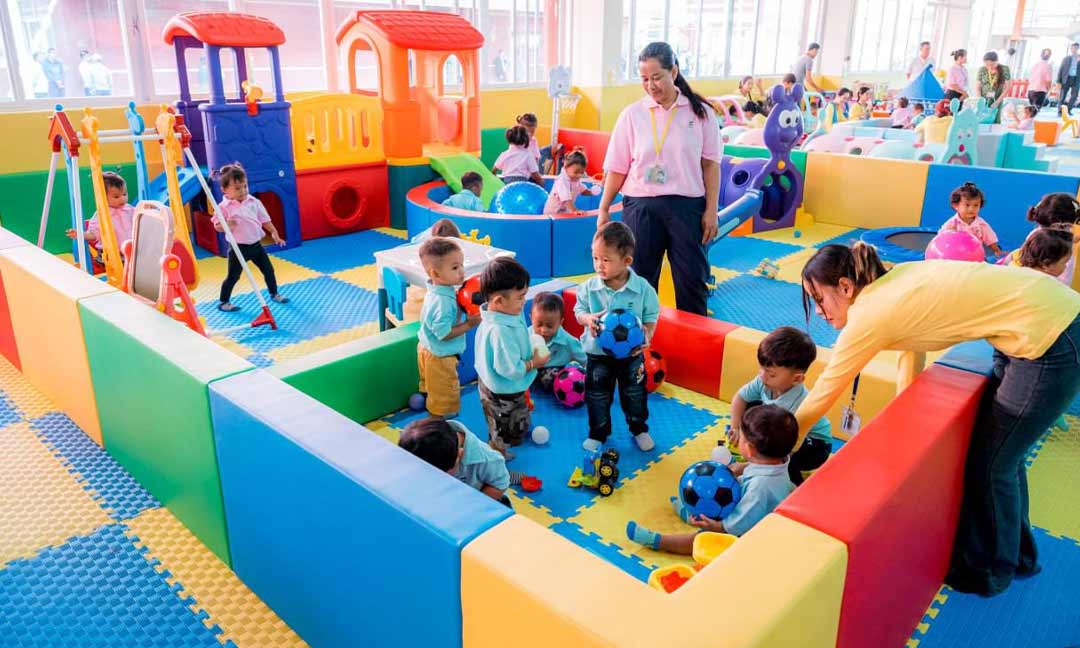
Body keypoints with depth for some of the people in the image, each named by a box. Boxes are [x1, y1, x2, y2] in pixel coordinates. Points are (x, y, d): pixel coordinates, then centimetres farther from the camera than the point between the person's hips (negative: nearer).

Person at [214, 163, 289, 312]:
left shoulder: (254, 202, 0)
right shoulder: (224, 207, -11)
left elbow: (265, 220, 6)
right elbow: (217, 226, -6)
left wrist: (274, 233, -1)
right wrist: (227, 225, -26)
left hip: (256, 244, 4)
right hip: (238, 248, -4)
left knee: (268, 269, 11)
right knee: (233, 276, 2)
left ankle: (274, 294, 31)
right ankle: (223, 302, 15)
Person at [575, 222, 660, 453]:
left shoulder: (643, 288, -15)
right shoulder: (589, 287, -13)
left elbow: (651, 317, -6)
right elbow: (579, 310, -1)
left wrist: (645, 337, -24)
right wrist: (587, 318, -24)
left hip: (631, 354, 0)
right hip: (598, 354, 1)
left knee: (634, 395, 18)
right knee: (597, 396, 13)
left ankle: (639, 429, 41)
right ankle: (598, 433, 34)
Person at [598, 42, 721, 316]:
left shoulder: (700, 111, 1)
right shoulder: (632, 114, 2)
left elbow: (711, 163, 2)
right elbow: (617, 167, 4)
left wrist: (711, 209, -3)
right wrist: (604, 208, 2)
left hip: (687, 205, 0)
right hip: (640, 206, 1)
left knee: (692, 280, 5)